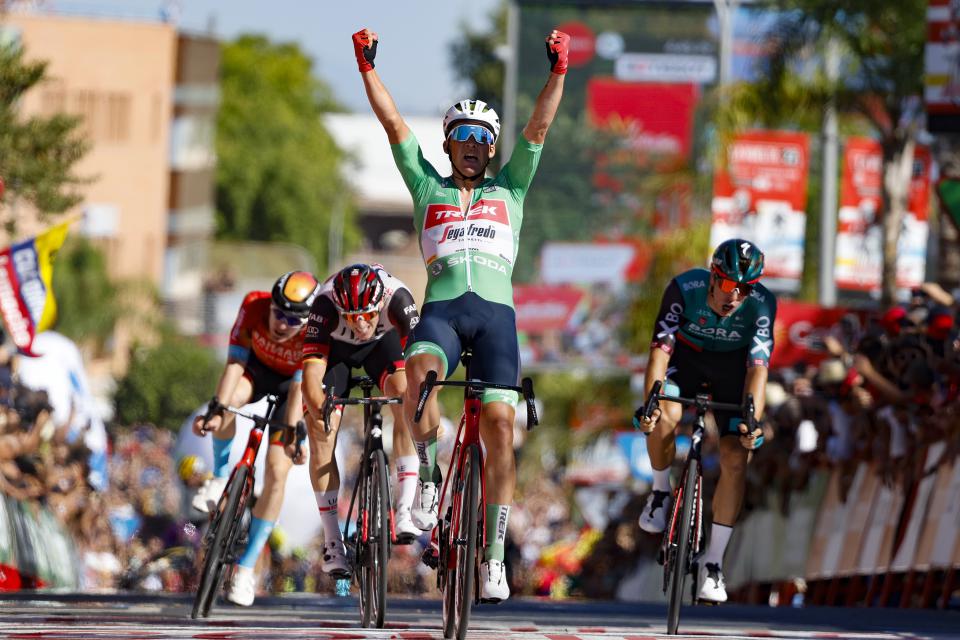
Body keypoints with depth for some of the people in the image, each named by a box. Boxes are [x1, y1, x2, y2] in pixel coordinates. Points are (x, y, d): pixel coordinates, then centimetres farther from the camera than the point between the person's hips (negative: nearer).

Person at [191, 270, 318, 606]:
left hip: (290, 381, -1)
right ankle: (221, 477, -10)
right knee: (230, 398, -36)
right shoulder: (254, 306, -30)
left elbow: (298, 390, -33)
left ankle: (246, 566, -3)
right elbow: (235, 362, -32)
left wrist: (291, 433, -45)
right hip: (257, 367, 1)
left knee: (277, 472, -13)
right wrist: (219, 409, -44)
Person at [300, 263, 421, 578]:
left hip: (383, 342, 0)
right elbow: (311, 373, -39)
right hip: (336, 348, 0)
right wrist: (319, 412, -55)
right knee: (320, 436, -15)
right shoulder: (326, 304, -38)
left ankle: (404, 513, -29)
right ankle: (333, 542, -4)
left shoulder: (396, 298, -37)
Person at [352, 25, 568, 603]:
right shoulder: (428, 187, 22)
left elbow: (538, 129, 12)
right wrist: (367, 67, 8)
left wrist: (559, 70, 1)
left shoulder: (509, 190, 22)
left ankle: (495, 556, -7)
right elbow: (395, 125, 16)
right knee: (419, 371, -35)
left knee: (500, 427, -11)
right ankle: (429, 478, -18)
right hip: (441, 309, 0)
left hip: (495, 313, 0)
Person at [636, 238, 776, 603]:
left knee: (735, 459, -13)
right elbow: (660, 351, -34)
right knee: (664, 419, -32)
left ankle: (713, 564, -3)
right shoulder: (684, 289, -32)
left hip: (733, 365, 1)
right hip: (687, 356, -1)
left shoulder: (762, 304, -31)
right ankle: (661, 491, -1)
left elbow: (758, 368, -36)